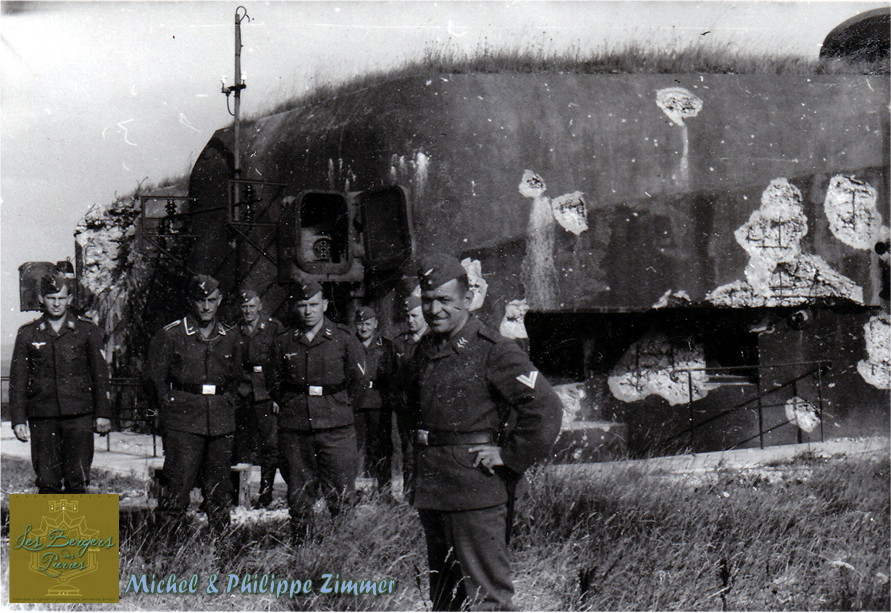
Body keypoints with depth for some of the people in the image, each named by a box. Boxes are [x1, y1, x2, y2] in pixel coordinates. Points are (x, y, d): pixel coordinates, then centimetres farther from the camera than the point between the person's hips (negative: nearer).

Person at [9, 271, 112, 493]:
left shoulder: (87, 330, 7)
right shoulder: (28, 334, 8)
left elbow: (100, 375, 8)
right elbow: (18, 381, 8)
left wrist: (103, 414, 4)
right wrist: (18, 420, 2)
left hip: (79, 416, -1)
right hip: (42, 418, 1)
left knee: (77, 480, -5)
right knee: (47, 481, 0)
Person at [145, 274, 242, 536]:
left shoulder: (231, 337, 12)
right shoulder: (170, 335, -1)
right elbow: (155, 377, 3)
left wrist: (226, 403, 14)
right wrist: (170, 406, 1)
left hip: (222, 424, 4)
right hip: (183, 422, -4)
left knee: (219, 486, 9)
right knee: (178, 483, -9)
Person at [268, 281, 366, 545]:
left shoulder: (343, 339, 2)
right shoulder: (283, 343, 10)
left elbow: (359, 380, 7)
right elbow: (274, 384, 19)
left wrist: (337, 404, 6)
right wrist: (291, 405, 9)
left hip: (335, 429, -2)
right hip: (294, 430, 3)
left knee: (341, 498, -4)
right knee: (298, 500, 7)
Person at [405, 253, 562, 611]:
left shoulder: (493, 350, -11)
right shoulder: (425, 351, 13)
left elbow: (545, 407, -17)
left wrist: (508, 456, -13)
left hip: (476, 491, -8)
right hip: (430, 492, 8)